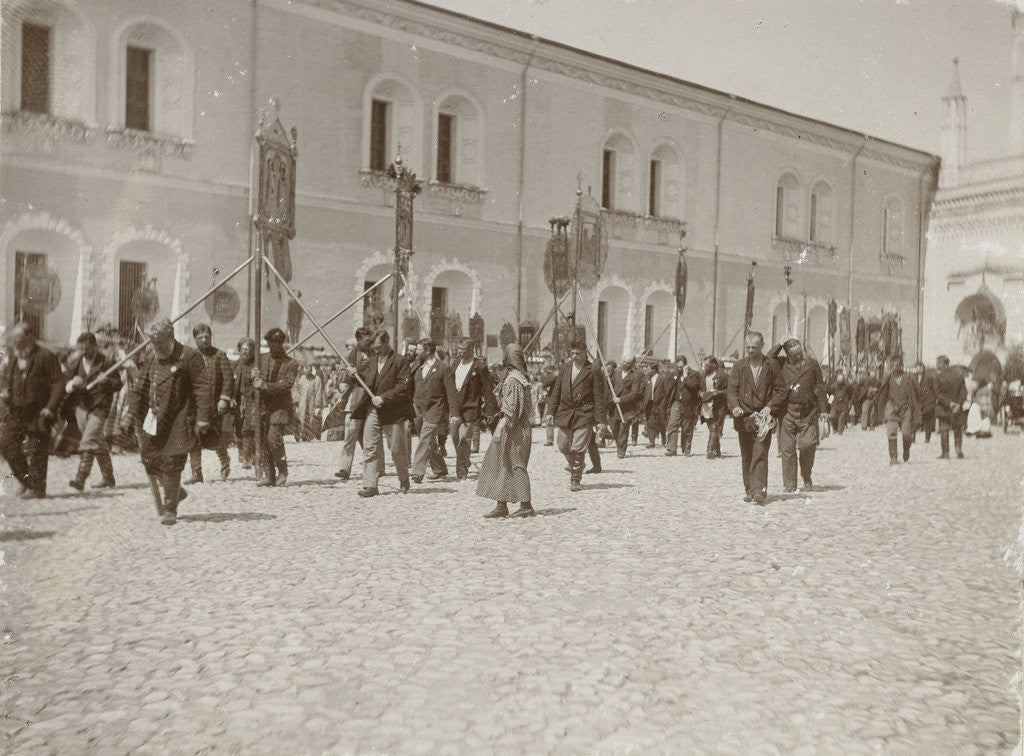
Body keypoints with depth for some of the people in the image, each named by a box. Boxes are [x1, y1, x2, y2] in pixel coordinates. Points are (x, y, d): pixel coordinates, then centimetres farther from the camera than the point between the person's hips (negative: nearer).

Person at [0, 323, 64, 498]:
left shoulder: (46, 356, -7)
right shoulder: (16, 359, 15)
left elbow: (58, 384, -10)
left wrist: (50, 408, -18)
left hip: (38, 413, -7)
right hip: (17, 412, 7)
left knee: (36, 451, -2)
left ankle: (37, 488, 9)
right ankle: (25, 479, 15)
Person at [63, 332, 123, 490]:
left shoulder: (106, 362, -5)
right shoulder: (74, 361, 7)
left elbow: (118, 384, -2)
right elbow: (64, 383, 8)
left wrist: (107, 381, -23)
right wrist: (72, 384, -14)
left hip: (99, 407, -5)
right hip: (80, 406, 5)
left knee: (89, 442, -16)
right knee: (98, 443, 14)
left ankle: (80, 478, -18)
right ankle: (108, 477, 25)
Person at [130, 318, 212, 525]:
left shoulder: (188, 357, -7)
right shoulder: (150, 359, 14)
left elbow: (203, 389, -11)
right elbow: (140, 389, 20)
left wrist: (202, 418, -16)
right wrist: (136, 416, 15)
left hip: (177, 420, -6)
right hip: (152, 419, 7)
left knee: (171, 463, -7)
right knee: (150, 459, 5)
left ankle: (170, 509, 5)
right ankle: (175, 492, 29)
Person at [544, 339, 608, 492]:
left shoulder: (594, 371, -5)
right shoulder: (566, 367, 9)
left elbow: (599, 397, -5)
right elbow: (556, 391, 14)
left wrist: (600, 419, -9)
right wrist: (551, 411, 7)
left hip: (584, 415, -5)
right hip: (565, 413, 5)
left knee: (578, 449, -7)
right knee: (563, 446, 8)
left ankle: (576, 480, 5)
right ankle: (574, 466, 37)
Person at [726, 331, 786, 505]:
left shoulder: (772, 365, 5)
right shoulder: (739, 367, 7)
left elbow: (780, 391, 6)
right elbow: (731, 390, 0)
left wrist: (770, 407, -9)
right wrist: (734, 406, -19)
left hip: (764, 417, -2)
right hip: (744, 417, 2)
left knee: (760, 455, -12)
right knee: (746, 457, 8)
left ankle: (759, 491, -17)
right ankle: (749, 490, 18)